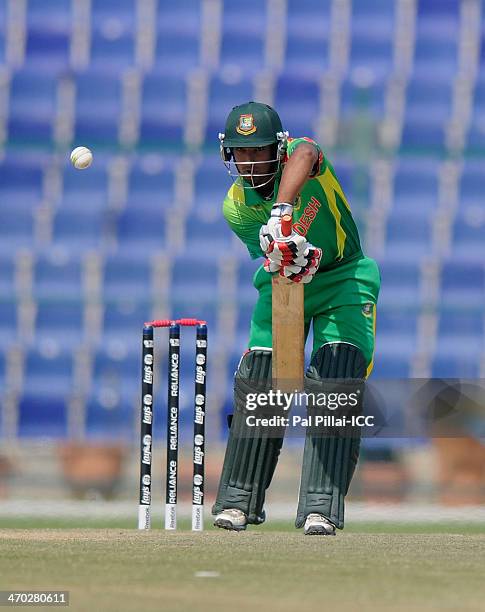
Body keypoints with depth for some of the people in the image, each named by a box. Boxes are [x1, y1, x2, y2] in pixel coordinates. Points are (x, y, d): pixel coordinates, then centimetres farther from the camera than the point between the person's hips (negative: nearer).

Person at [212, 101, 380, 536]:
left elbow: (304, 155, -49)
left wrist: (282, 210, -67)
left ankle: (321, 508, -19)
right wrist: (290, 257, -45)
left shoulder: (298, 155, -23)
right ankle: (240, 501, 9)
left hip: (344, 277, -3)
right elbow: (271, 255, -20)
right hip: (283, 283, 3)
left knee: (338, 377, -18)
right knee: (257, 379, -6)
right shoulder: (236, 206, -12)